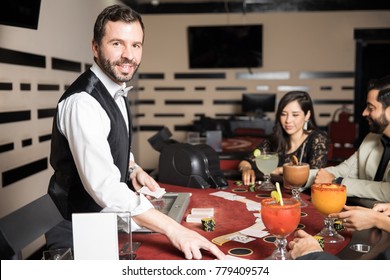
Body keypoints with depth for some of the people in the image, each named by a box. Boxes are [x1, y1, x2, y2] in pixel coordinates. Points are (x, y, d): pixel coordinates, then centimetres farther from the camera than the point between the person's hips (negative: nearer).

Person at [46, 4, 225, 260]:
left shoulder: (116, 91, 2)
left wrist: (133, 169, -1)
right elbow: (104, 186, -37)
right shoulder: (83, 103, -28)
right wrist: (173, 229, -40)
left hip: (108, 209, 8)